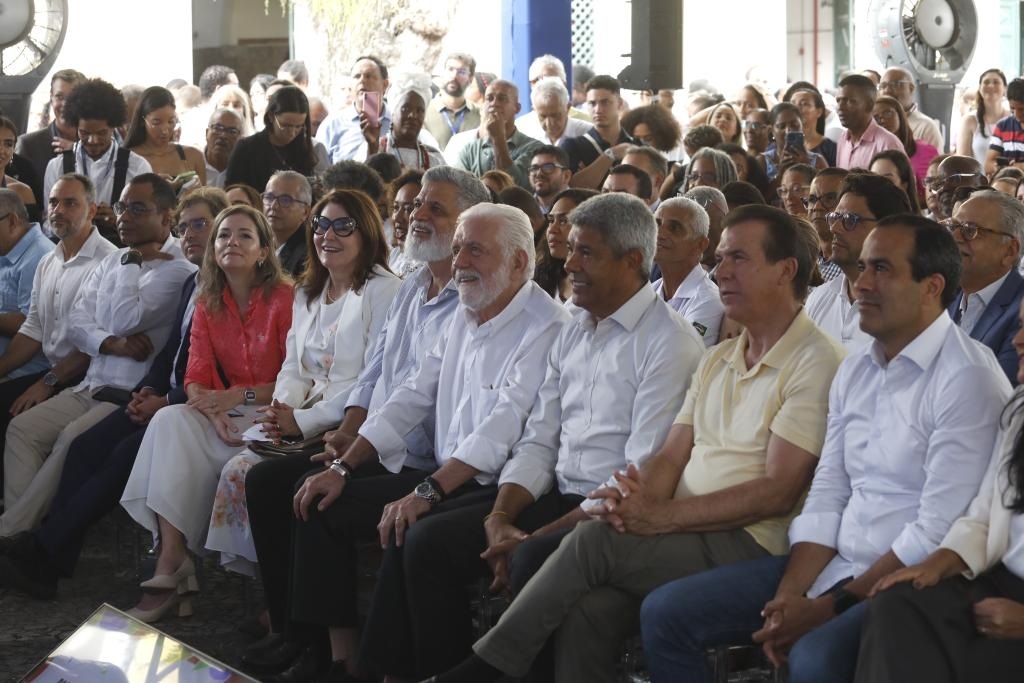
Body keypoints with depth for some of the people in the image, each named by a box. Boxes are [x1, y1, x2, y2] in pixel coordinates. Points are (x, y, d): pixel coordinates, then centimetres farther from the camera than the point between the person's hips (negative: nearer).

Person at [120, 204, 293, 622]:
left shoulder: (283, 299, -6)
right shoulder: (208, 304, 12)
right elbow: (197, 376, 4)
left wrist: (239, 396, -17)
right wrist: (213, 410, -18)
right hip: (226, 416, 5)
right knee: (170, 421, -26)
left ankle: (172, 566, -23)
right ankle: (170, 562, -34)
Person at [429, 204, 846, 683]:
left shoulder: (816, 363, -6)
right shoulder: (717, 360, 21)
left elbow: (778, 493, -14)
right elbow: (671, 455, 14)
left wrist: (661, 516, -18)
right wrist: (636, 498, -10)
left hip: (751, 546, -6)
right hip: (686, 536, 6)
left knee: (593, 541, -23)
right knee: (587, 611, -24)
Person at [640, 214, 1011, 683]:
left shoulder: (968, 379, -13)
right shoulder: (854, 371, 13)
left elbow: (936, 533, -18)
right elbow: (825, 498, 10)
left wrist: (835, 605, -16)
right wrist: (789, 596, -5)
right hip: (836, 565, 8)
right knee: (666, 613, -2)